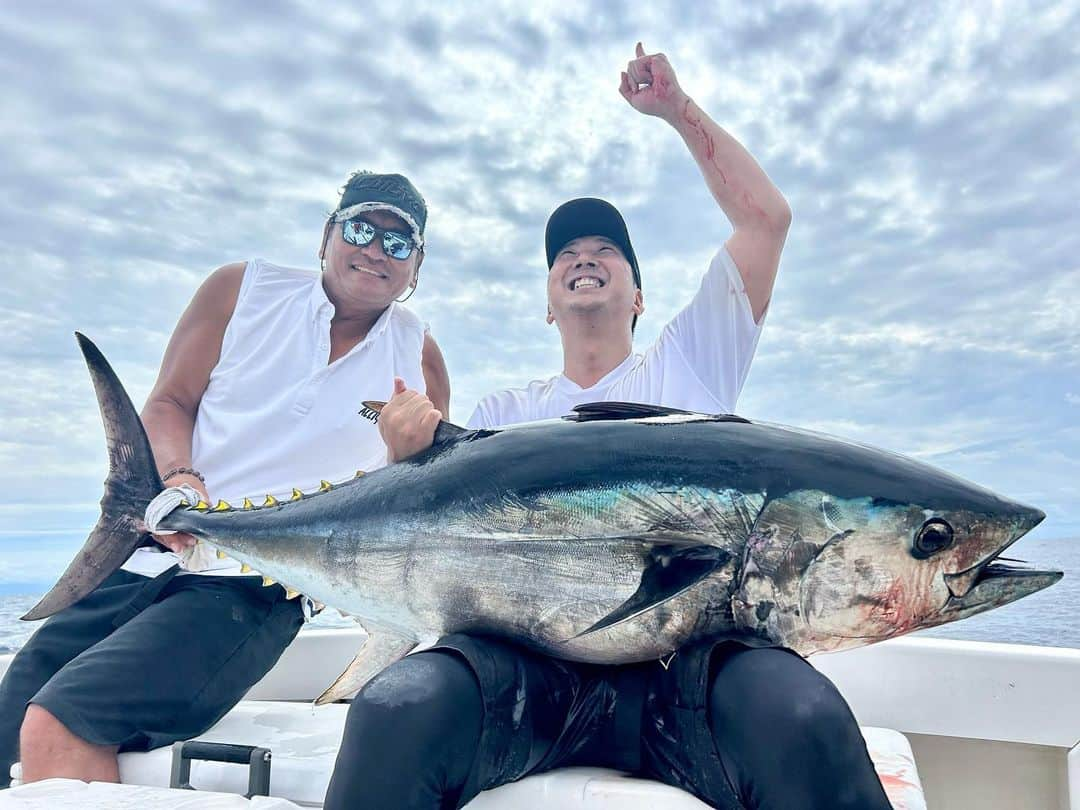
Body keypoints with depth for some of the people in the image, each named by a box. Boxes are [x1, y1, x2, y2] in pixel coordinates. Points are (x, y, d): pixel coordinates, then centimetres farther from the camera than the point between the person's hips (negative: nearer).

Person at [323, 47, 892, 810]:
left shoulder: (689, 365, 18)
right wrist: (408, 460, -8)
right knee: (397, 713, -32)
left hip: (686, 643, 0)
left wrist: (677, 108, 16)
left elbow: (767, 217, 14)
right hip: (529, 650, 1)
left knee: (805, 720, -34)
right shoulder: (502, 412, 21)